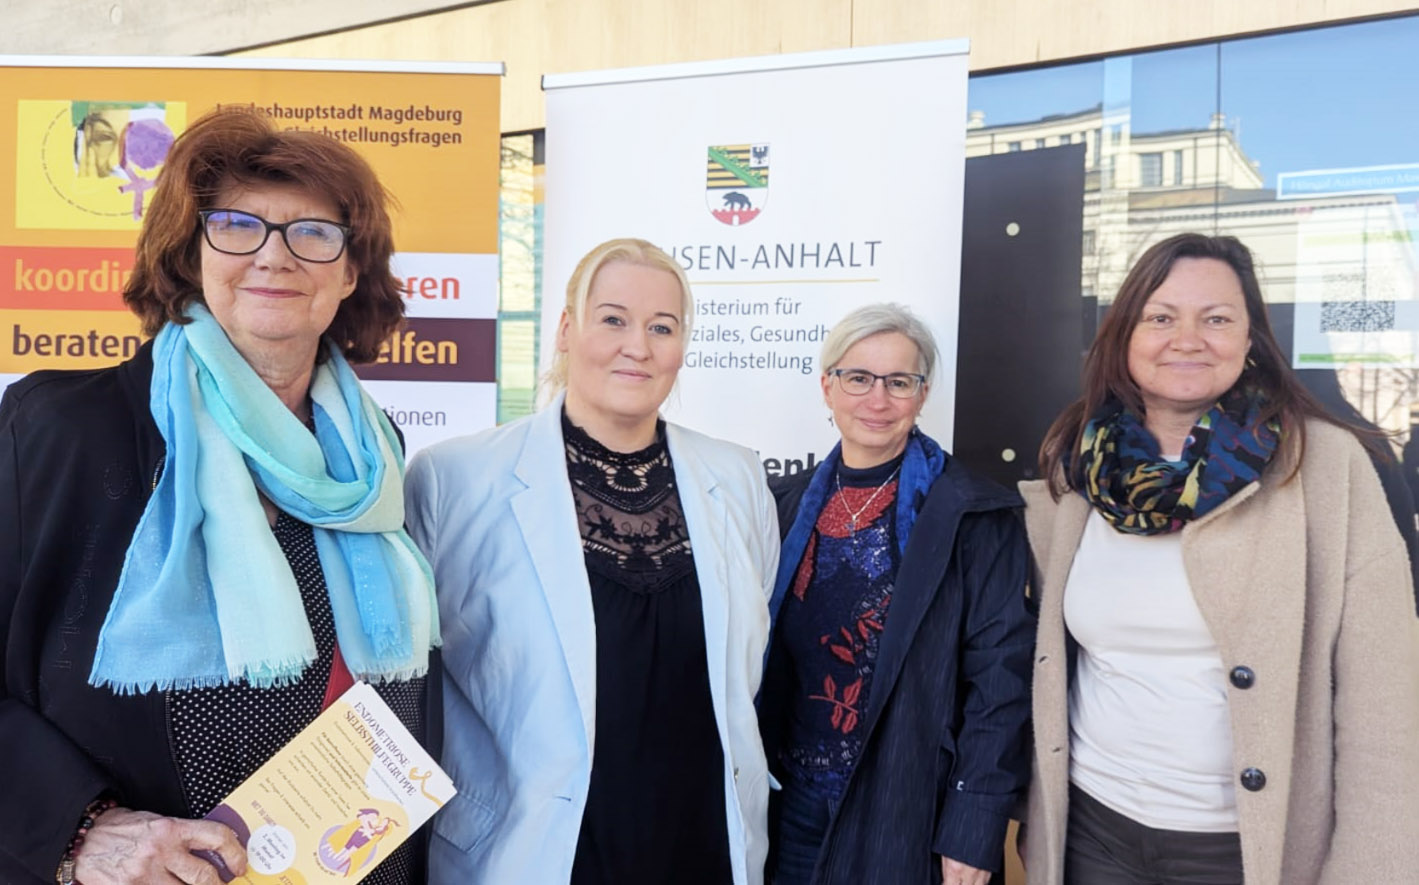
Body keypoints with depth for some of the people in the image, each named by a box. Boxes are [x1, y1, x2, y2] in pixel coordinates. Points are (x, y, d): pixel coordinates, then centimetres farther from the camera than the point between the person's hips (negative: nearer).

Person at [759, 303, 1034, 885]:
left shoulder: (976, 515, -11)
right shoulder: (790, 504, 2)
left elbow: (999, 680, -12)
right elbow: (767, 658, 9)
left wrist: (973, 833, -14)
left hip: (910, 817, -4)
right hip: (795, 807, 4)